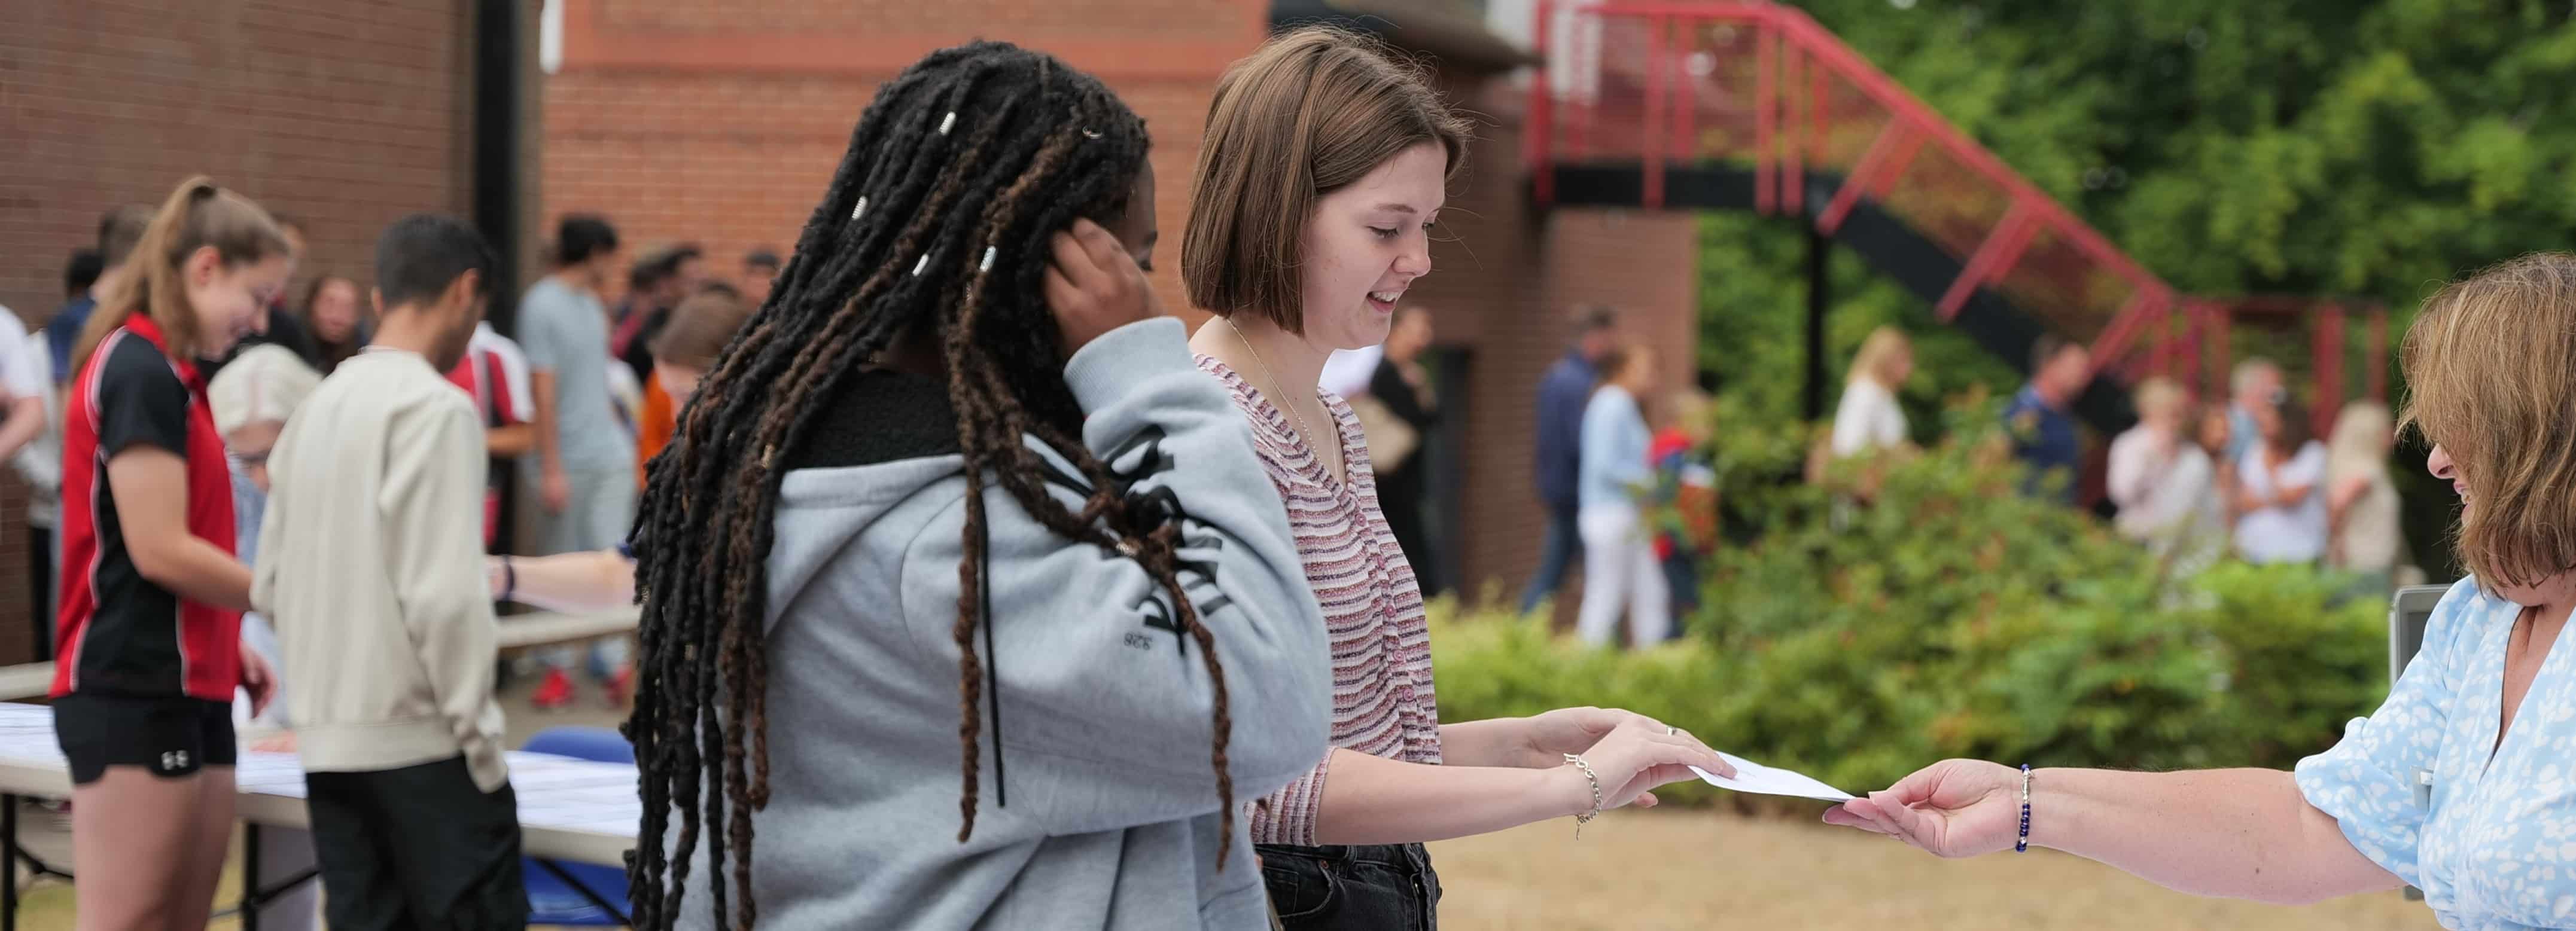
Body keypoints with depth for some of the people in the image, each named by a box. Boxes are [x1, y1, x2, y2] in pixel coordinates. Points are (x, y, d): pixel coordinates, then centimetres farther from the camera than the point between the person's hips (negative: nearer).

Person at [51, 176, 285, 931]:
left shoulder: (163, 375, 16)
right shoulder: (142, 373, -13)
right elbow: (158, 550, -17)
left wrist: (229, 643, 11)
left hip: (185, 690, 10)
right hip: (134, 695, -10)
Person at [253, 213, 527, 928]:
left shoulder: (320, 405, 11)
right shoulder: (436, 408, -12)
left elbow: (270, 583, 13)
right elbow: (444, 595, -17)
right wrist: (481, 737, -10)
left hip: (328, 741, 7)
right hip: (419, 739, -7)